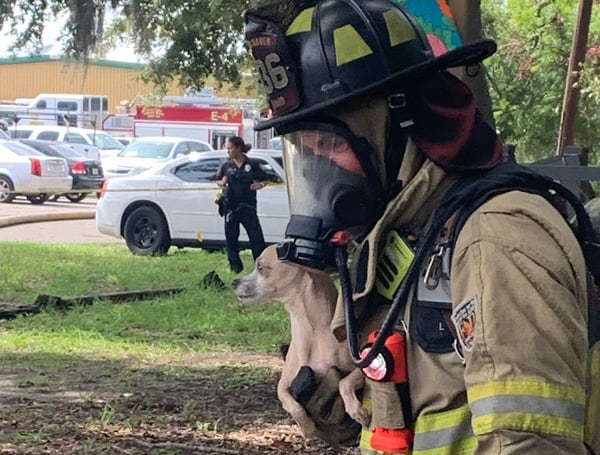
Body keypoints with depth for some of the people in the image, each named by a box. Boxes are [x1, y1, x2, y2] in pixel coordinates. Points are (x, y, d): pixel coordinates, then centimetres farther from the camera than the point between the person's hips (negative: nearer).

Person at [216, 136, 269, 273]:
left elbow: (265, 180, 5)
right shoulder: (226, 166, 5)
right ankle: (235, 266, 17)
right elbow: (218, 181, 15)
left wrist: (259, 185, -16)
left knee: (256, 236, -4)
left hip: (248, 206, -2)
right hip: (231, 206, 3)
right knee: (231, 237, 5)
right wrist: (222, 183, -8)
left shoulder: (252, 164, -2)